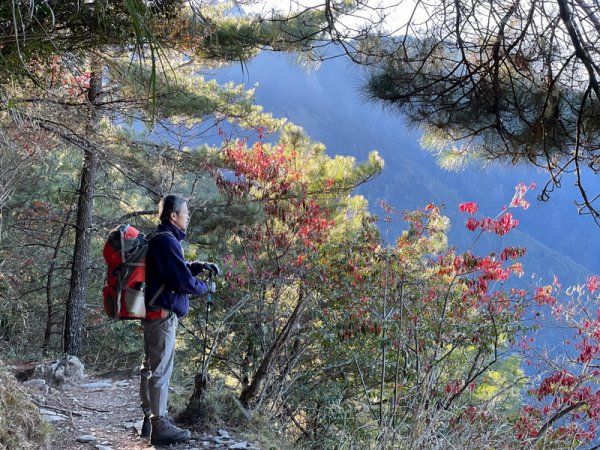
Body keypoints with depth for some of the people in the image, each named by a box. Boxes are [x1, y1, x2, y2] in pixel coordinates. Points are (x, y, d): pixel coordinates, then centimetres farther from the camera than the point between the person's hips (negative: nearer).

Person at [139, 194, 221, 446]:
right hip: (163, 315, -11)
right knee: (161, 370, -7)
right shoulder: (167, 241, -18)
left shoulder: (162, 240, 15)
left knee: (151, 367, 16)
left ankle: (151, 419, 26)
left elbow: (178, 268, 25)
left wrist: (199, 266, 8)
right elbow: (185, 281, -20)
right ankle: (160, 427, -4)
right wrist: (207, 287, -1)